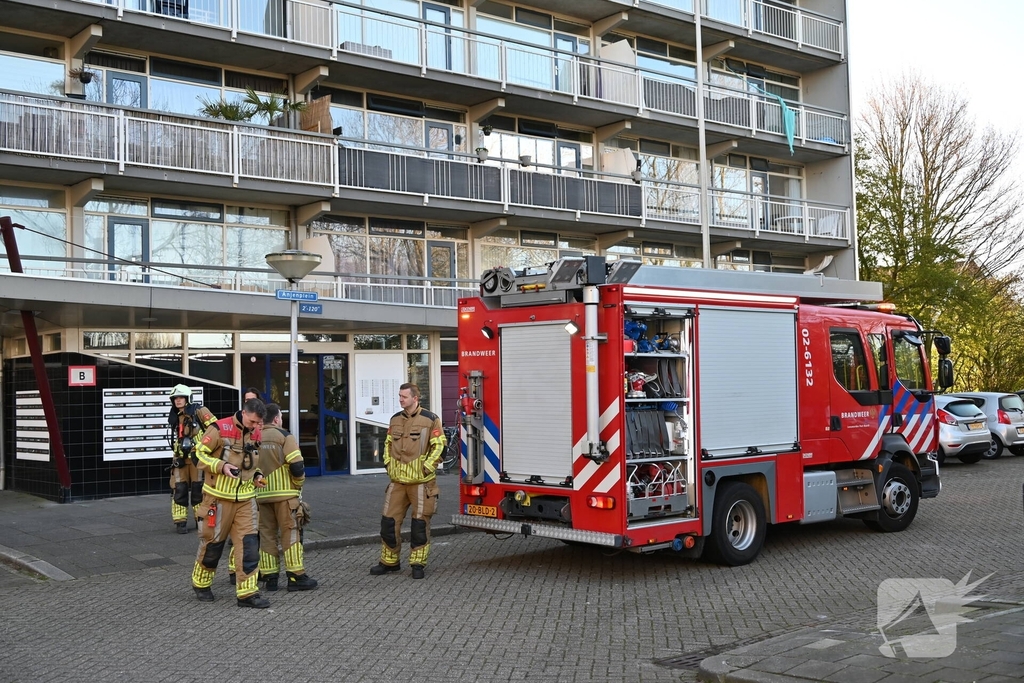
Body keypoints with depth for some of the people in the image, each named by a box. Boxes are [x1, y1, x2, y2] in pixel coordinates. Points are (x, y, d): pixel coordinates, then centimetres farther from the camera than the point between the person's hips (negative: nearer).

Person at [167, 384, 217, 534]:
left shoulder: (199, 411, -7)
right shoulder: (175, 417, 13)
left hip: (198, 456, -5)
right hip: (180, 458, 5)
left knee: (199, 489, 3)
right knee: (179, 489, -1)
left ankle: (201, 520, 15)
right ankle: (180, 522, 6)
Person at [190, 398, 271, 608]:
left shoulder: (256, 435, 5)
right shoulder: (220, 429, -14)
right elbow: (200, 453, -9)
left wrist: (257, 475, 2)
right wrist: (221, 466, -22)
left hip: (245, 499, 5)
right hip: (219, 497, -5)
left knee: (249, 544, -3)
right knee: (212, 542, 8)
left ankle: (247, 592, 2)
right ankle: (201, 584, 30)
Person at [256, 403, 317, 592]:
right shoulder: (284, 436, -7)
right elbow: (296, 466, -14)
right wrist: (298, 484, 3)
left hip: (261, 495, 5)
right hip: (284, 493, -4)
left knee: (266, 534, 10)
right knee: (290, 533, 0)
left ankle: (269, 577, 11)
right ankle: (296, 576, -1)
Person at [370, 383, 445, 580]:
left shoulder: (430, 419, -6)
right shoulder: (395, 419, 10)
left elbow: (439, 445, -6)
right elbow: (388, 443, 22)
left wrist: (427, 466, -11)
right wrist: (387, 462, 10)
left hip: (421, 481, -5)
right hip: (397, 480, 5)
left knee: (420, 522, 1)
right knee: (389, 520, 6)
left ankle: (418, 563, 12)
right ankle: (389, 561, 19)